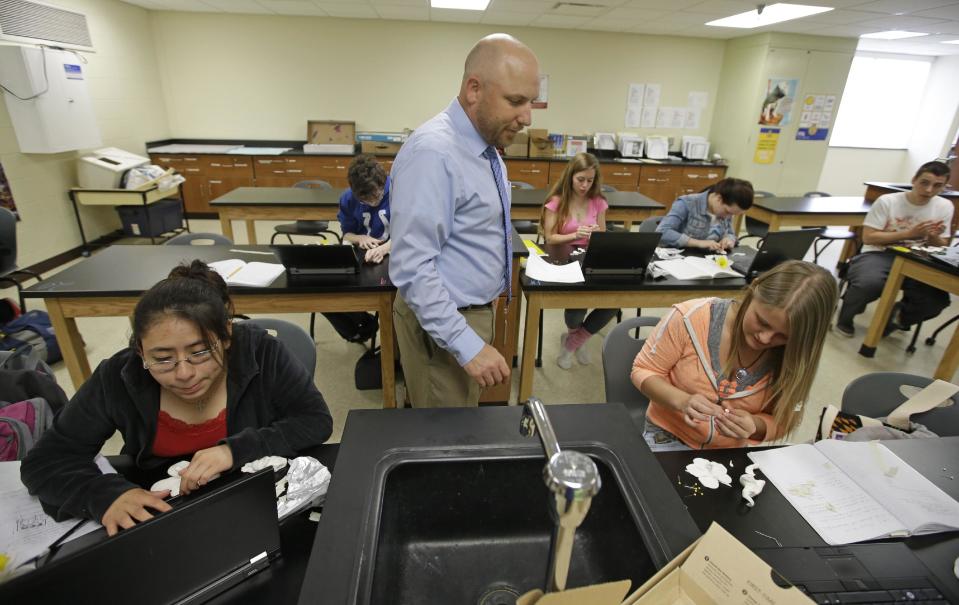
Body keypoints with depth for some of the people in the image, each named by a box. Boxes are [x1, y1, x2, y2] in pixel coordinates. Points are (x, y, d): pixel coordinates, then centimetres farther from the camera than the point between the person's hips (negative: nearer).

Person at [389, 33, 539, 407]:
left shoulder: (485, 146, 7)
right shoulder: (434, 152, -25)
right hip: (443, 322, -9)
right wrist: (466, 345, -28)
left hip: (473, 311, 9)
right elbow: (412, 267, -28)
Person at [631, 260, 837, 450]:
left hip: (733, 453, 2)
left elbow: (782, 422, -1)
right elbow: (644, 371, -10)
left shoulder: (794, 357, -11)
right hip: (668, 438, -2)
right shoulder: (691, 317, -21)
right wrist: (682, 400, -27)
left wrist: (755, 426, -22)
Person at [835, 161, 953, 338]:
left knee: (938, 298, -18)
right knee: (869, 283, -38)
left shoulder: (945, 207, 5)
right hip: (878, 255, -4)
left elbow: (941, 248, 12)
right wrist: (909, 233, -16)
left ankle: (895, 318, 15)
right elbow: (868, 237, -11)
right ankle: (845, 317, -6)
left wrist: (934, 237, -12)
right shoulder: (887, 201, -8)